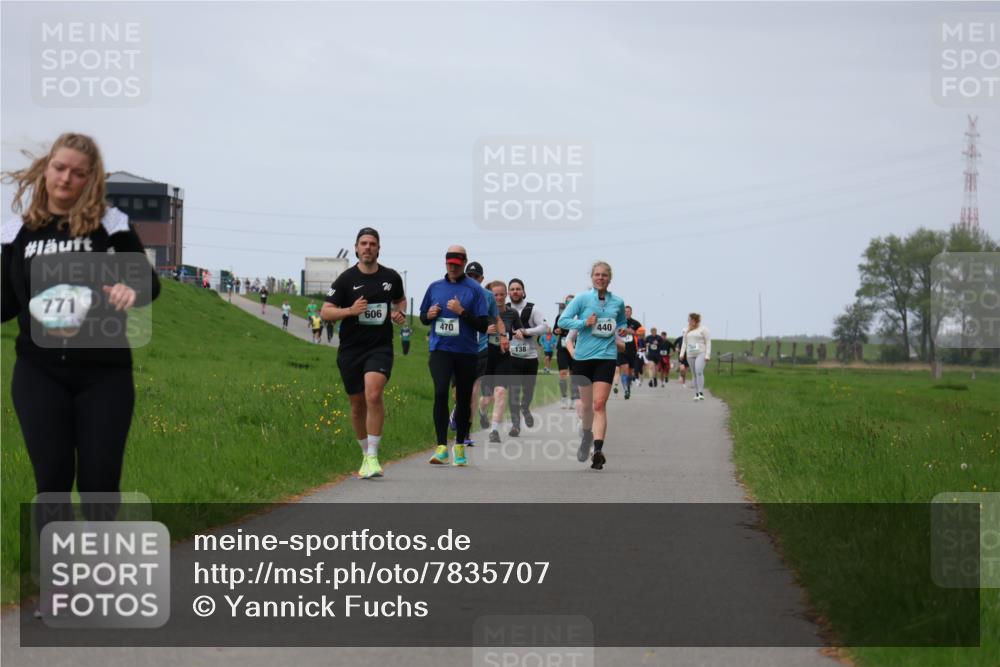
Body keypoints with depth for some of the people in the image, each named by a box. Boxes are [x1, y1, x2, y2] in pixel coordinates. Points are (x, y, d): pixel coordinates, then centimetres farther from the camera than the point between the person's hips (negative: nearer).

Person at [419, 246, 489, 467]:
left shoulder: (475, 289, 0)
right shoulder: (435, 287, 11)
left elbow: (483, 325, -4)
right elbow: (423, 317, 21)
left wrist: (462, 312, -16)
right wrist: (429, 315, -1)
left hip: (466, 352, -1)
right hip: (440, 349, 1)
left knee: (464, 399, 9)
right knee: (440, 392, -19)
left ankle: (459, 446, 25)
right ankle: (441, 447, -20)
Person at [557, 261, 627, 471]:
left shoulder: (618, 302, 7)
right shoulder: (582, 299, -1)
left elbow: (622, 321, 25)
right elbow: (563, 320, -4)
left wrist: (622, 329, 3)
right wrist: (584, 323, -17)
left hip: (606, 357, 0)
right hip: (583, 357, 0)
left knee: (599, 404, -14)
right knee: (587, 404, 12)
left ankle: (598, 450, -24)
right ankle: (587, 436, 40)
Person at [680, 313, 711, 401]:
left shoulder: (703, 329, -1)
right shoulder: (687, 331, 15)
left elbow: (708, 342, -3)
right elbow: (684, 343, 19)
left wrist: (707, 355, -11)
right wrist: (682, 353, 5)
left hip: (701, 354, -5)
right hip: (690, 355, 5)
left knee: (699, 371, -22)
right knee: (694, 374, 4)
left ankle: (701, 393, -24)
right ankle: (696, 394, 8)